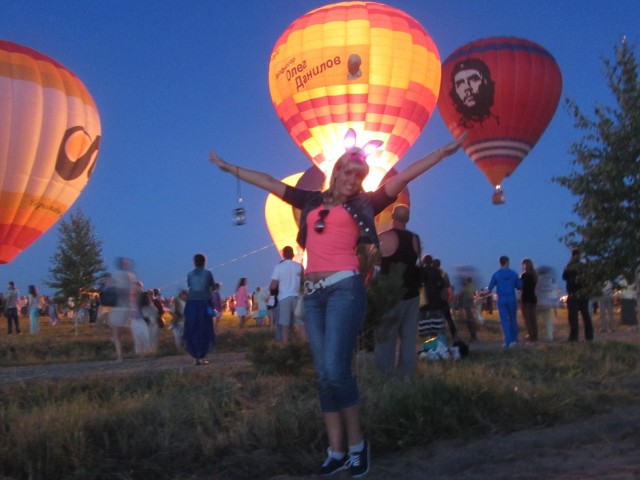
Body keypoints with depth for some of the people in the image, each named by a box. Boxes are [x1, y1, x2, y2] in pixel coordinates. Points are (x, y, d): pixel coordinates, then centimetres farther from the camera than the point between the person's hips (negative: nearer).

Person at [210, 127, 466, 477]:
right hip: (312, 292, 5)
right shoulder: (312, 201, 18)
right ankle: (336, 451, 8)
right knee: (324, 374, 3)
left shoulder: (364, 204, 9)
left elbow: (403, 176, 3)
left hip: (344, 287, -4)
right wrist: (229, 168, 32)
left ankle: (357, 444, 3)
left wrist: (442, 152, -2)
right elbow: (269, 182, 25)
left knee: (335, 369, -14)